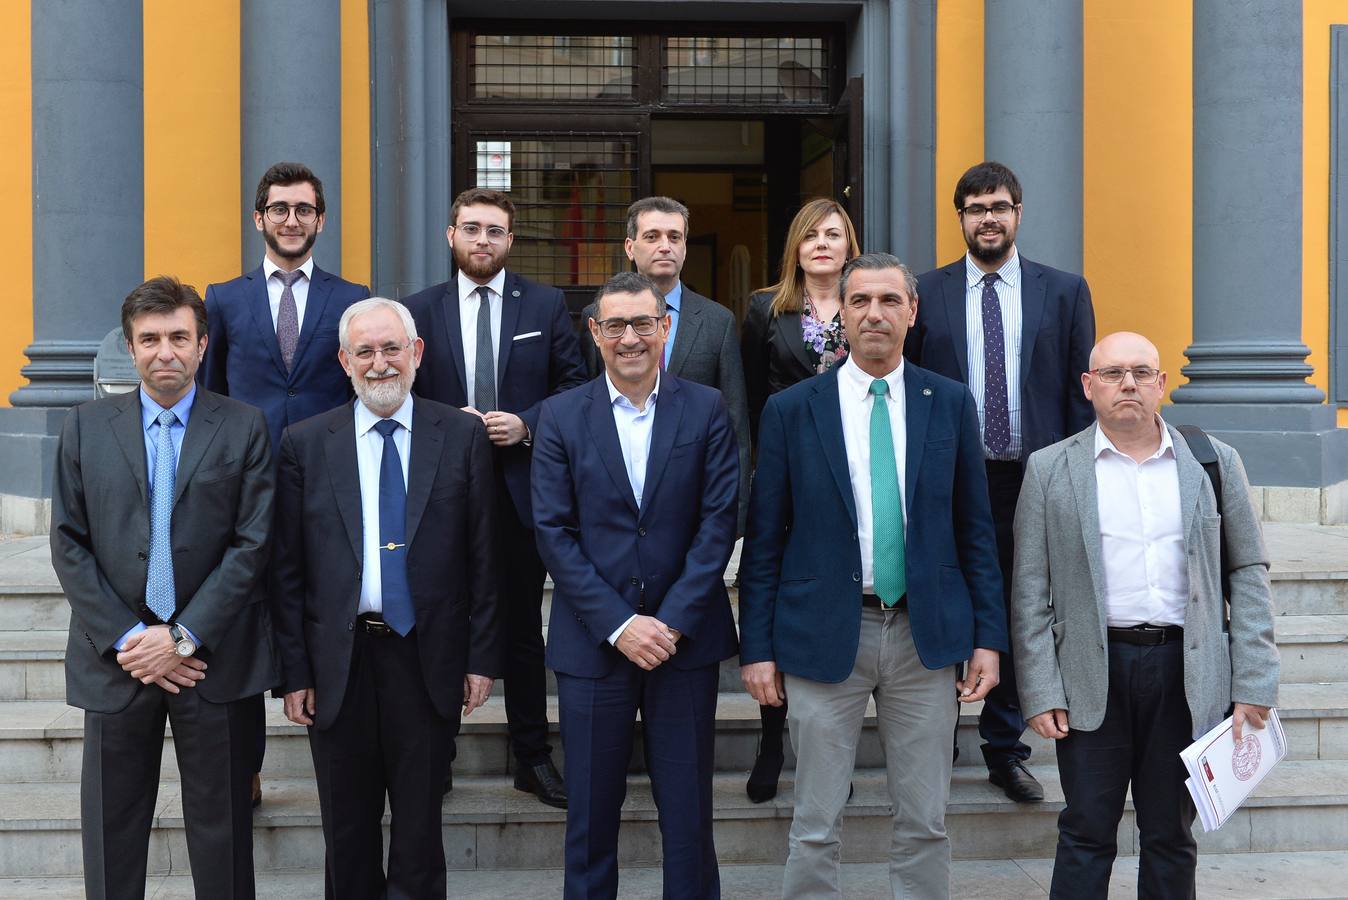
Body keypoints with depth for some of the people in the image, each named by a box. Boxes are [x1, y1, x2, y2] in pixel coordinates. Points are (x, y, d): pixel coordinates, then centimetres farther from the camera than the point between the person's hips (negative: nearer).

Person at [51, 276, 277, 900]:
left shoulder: (244, 428, 1)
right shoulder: (86, 428, 6)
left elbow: (253, 544, -5)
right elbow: (68, 545, 2)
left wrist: (184, 638, -11)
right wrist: (125, 640, -9)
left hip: (212, 659, -1)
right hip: (116, 661, 2)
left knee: (221, 826, 7)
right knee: (112, 828, 9)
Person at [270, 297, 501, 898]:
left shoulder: (462, 436, 1)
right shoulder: (305, 443, 2)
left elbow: (482, 554, 1)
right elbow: (288, 569, 1)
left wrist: (482, 656, -3)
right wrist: (294, 670, -2)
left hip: (428, 659, -1)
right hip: (338, 662, 1)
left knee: (419, 822, 10)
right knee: (348, 829, 12)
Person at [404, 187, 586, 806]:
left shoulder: (545, 305, 4)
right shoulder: (419, 310, 4)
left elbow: (574, 385, 4)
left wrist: (527, 424, -11)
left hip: (522, 488, 0)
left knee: (523, 629, 8)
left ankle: (533, 756, 18)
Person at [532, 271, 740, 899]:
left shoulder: (706, 410, 2)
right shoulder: (561, 416, 2)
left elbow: (718, 523, -3)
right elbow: (554, 533, -3)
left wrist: (672, 622, -12)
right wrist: (618, 625, -11)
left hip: (685, 638, 0)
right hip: (592, 640, 0)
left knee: (688, 812, 7)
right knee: (591, 814, 8)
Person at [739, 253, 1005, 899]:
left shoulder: (951, 403, 5)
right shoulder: (791, 410, 0)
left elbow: (974, 528, 7)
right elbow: (764, 540, 1)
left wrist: (988, 635, 2)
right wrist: (756, 647, -2)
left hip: (925, 633, 2)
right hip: (825, 634, -1)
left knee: (925, 823, 9)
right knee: (815, 827, 6)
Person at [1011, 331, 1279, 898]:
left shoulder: (1213, 462, 7)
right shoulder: (1050, 469, 3)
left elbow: (1248, 572, 7)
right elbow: (1030, 591, 1)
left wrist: (1253, 682, 0)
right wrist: (1041, 692, -5)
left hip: (1187, 673, 2)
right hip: (1093, 674, -1)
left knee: (1170, 835, 11)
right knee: (1086, 833, 3)